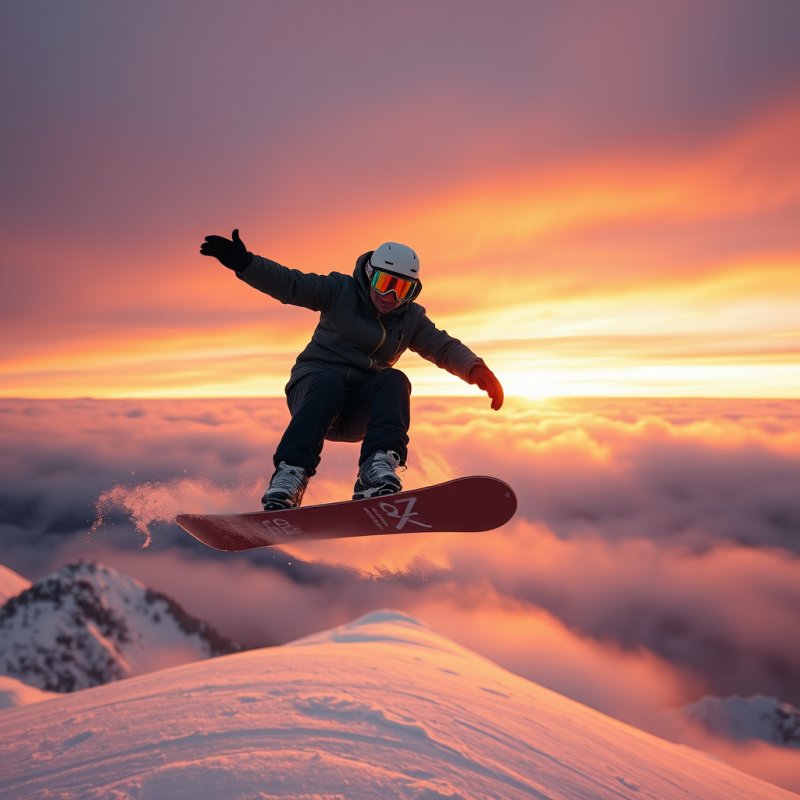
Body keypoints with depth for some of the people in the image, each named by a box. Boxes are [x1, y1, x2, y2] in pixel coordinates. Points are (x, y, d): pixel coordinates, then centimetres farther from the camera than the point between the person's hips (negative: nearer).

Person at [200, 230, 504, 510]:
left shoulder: (411, 319, 9)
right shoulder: (340, 290, 0)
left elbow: (446, 348, 3)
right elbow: (287, 283, -7)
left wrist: (477, 370, -17)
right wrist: (243, 262, -23)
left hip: (358, 413, 3)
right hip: (314, 385, -2)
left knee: (394, 380, -26)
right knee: (329, 384, -36)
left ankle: (377, 471, -41)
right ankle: (291, 473, -41)